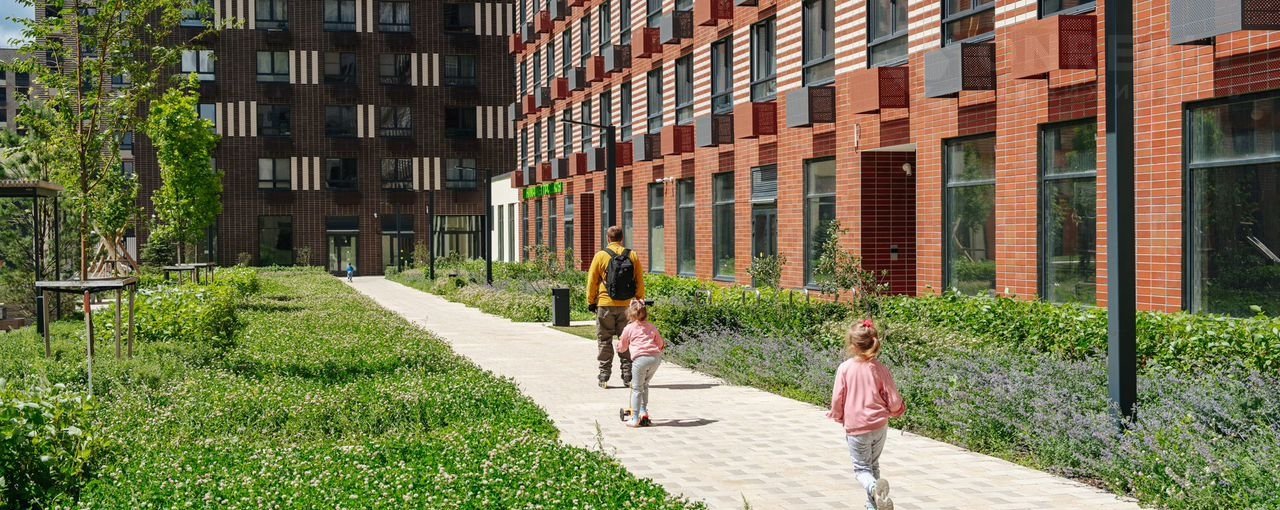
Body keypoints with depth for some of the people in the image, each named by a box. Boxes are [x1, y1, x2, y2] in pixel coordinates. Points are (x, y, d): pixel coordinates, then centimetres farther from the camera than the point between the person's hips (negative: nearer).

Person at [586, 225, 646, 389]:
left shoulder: (601, 256, -4)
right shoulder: (632, 256, 3)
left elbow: (592, 281, -1)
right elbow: (640, 282, 7)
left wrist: (591, 302, 7)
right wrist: (640, 301, 15)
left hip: (605, 306, -2)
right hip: (627, 305, 2)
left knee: (604, 341, 6)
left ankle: (604, 377, 6)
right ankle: (627, 377, 10)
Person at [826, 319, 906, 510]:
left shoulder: (845, 368, -12)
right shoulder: (880, 369, -6)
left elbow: (837, 399, -8)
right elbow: (894, 401, -4)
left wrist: (837, 415, 12)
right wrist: (896, 411, 19)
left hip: (855, 427, -3)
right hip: (879, 425, 3)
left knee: (862, 469, 6)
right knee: (873, 466, 21)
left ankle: (874, 487, -25)